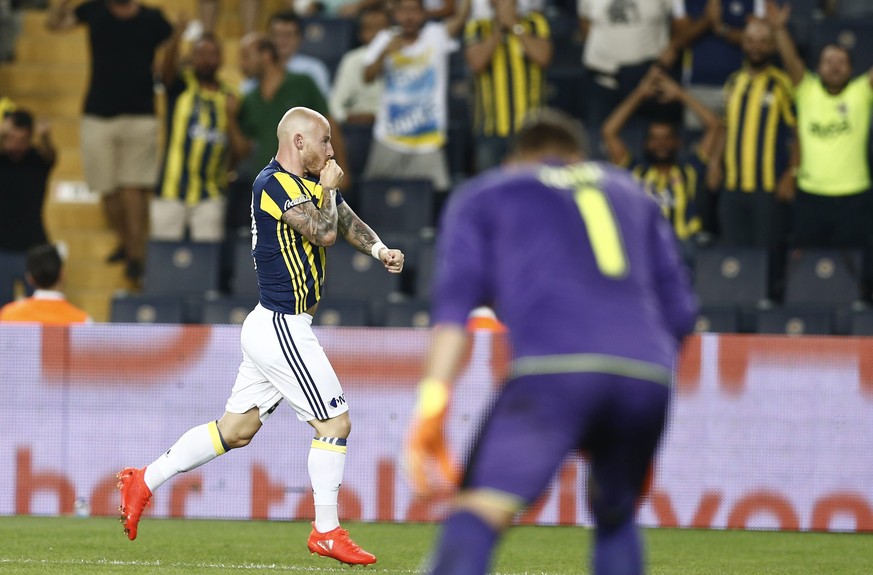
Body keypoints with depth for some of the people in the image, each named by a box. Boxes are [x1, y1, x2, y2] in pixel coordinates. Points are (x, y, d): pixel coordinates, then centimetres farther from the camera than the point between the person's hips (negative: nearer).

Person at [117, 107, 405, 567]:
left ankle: (144, 481, 19)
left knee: (236, 429, 14)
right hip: (282, 327, -10)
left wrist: (380, 250, 1)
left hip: (270, 326, 10)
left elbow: (346, 219, 20)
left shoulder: (310, 183, 12)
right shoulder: (275, 183, -17)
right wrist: (329, 187, -9)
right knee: (335, 422, -4)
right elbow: (324, 231, -26)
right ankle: (326, 532, 3)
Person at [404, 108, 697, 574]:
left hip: (554, 372, -4)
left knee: (475, 518, -11)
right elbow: (678, 311, 28)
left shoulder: (483, 195, 25)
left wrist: (432, 402, -1)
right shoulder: (630, 193, 35)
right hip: (648, 376, 4)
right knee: (616, 518, 25)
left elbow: (456, 300, 7)